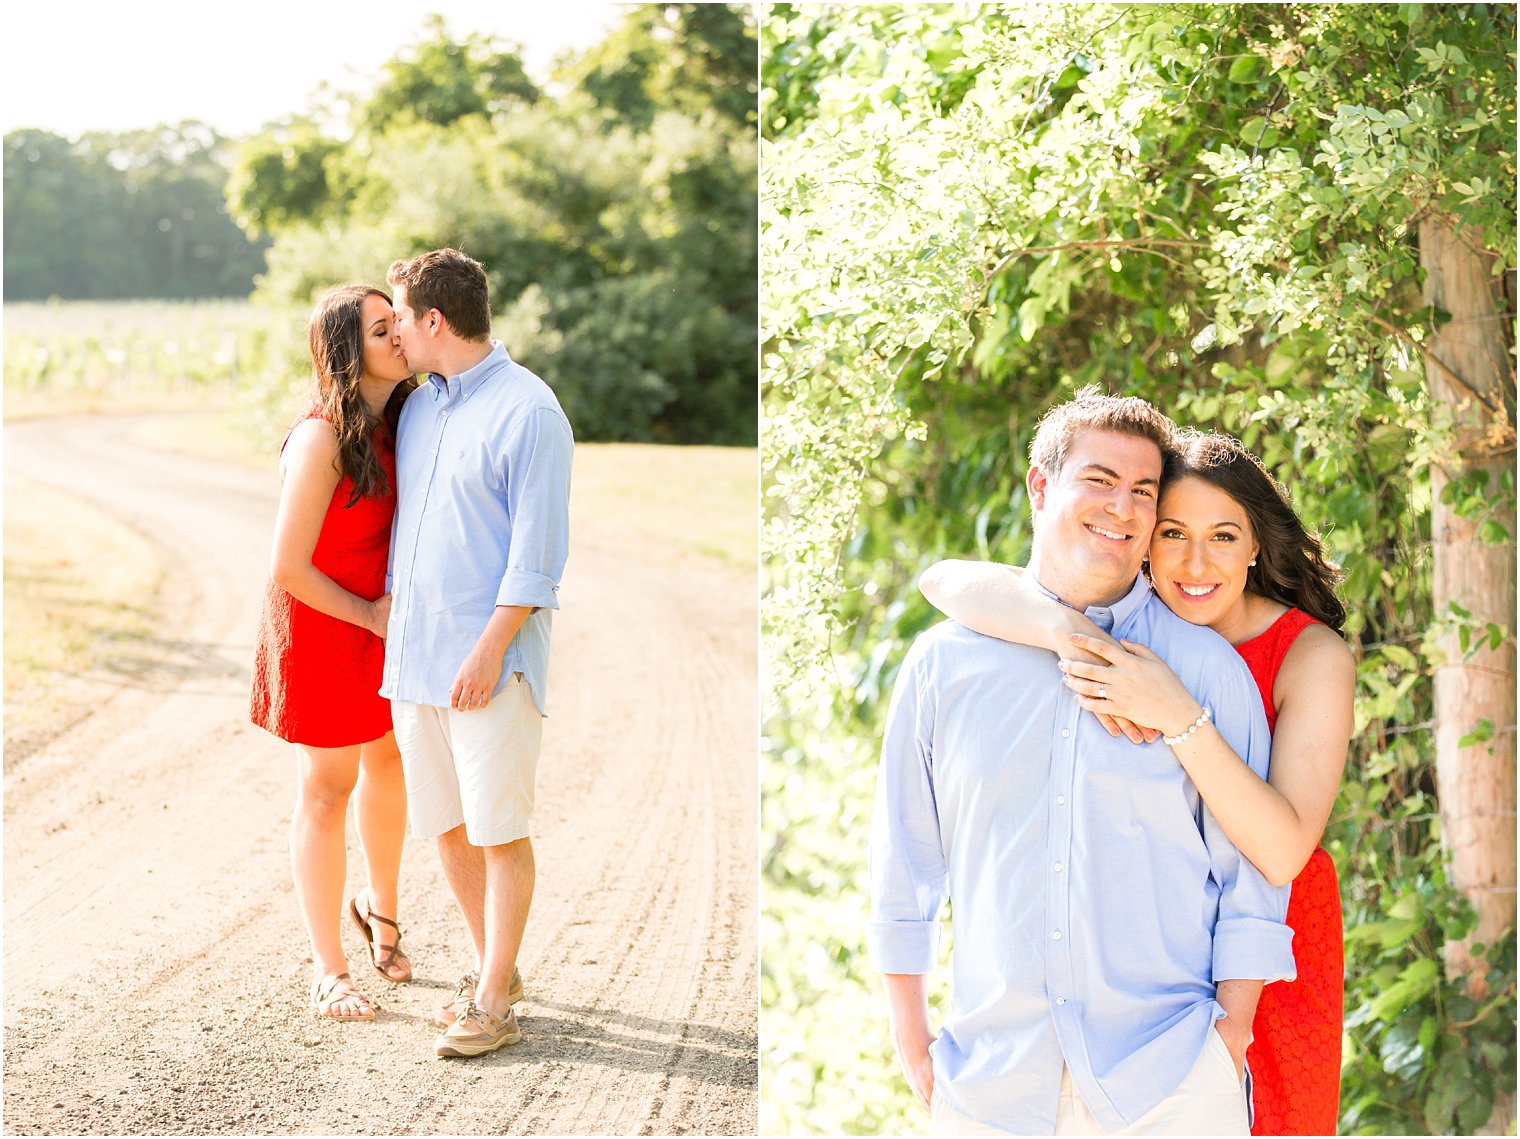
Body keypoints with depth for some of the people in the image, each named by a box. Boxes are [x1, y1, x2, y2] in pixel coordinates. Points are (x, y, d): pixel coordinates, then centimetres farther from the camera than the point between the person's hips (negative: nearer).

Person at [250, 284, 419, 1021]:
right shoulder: (320, 440, -27)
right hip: (321, 625, -7)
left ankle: (379, 906, 47)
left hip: (382, 618, 7)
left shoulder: (395, 421, -4)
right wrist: (368, 615, -15)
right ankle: (329, 972, 16)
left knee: (390, 762, 21)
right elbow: (288, 567, -25)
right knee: (326, 793, 3)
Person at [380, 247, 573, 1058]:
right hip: (414, 656, 8)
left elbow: (538, 549, -14)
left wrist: (490, 647, -18)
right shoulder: (418, 408, 14)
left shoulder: (528, 409, -10)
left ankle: (492, 1004, 4)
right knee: (445, 824, 12)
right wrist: (389, 623, 18)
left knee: (499, 830, -3)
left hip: (489, 657, -8)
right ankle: (493, 967, 26)